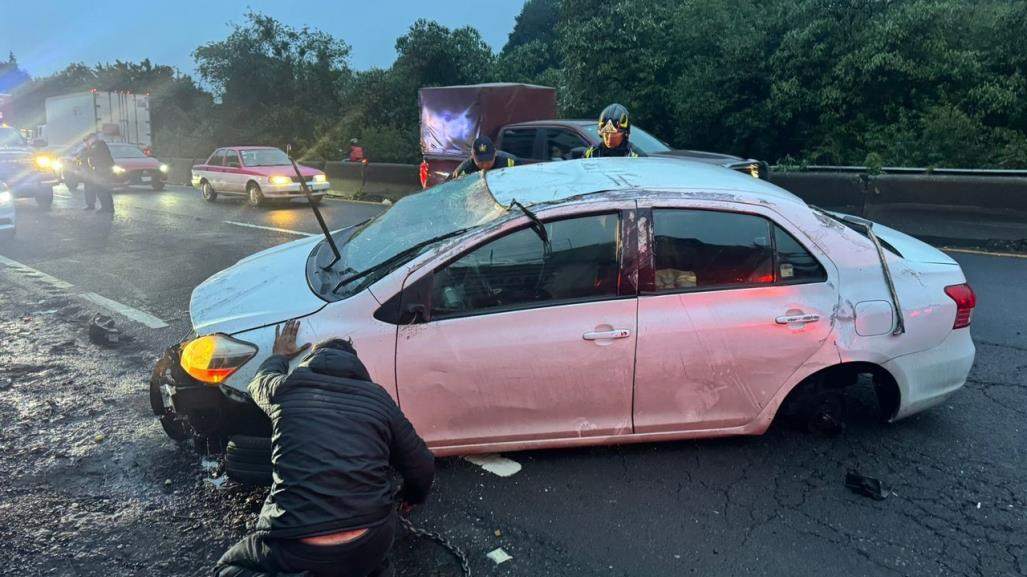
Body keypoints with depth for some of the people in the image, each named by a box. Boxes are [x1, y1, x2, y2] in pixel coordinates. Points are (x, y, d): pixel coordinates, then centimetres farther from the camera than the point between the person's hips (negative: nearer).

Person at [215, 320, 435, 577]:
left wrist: (278, 357, 53)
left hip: (295, 545, -2)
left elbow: (260, 382, 34)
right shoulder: (379, 398, 9)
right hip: (371, 542, 2)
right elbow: (422, 465, 16)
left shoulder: (286, 388, 8)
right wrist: (412, 497, 37)